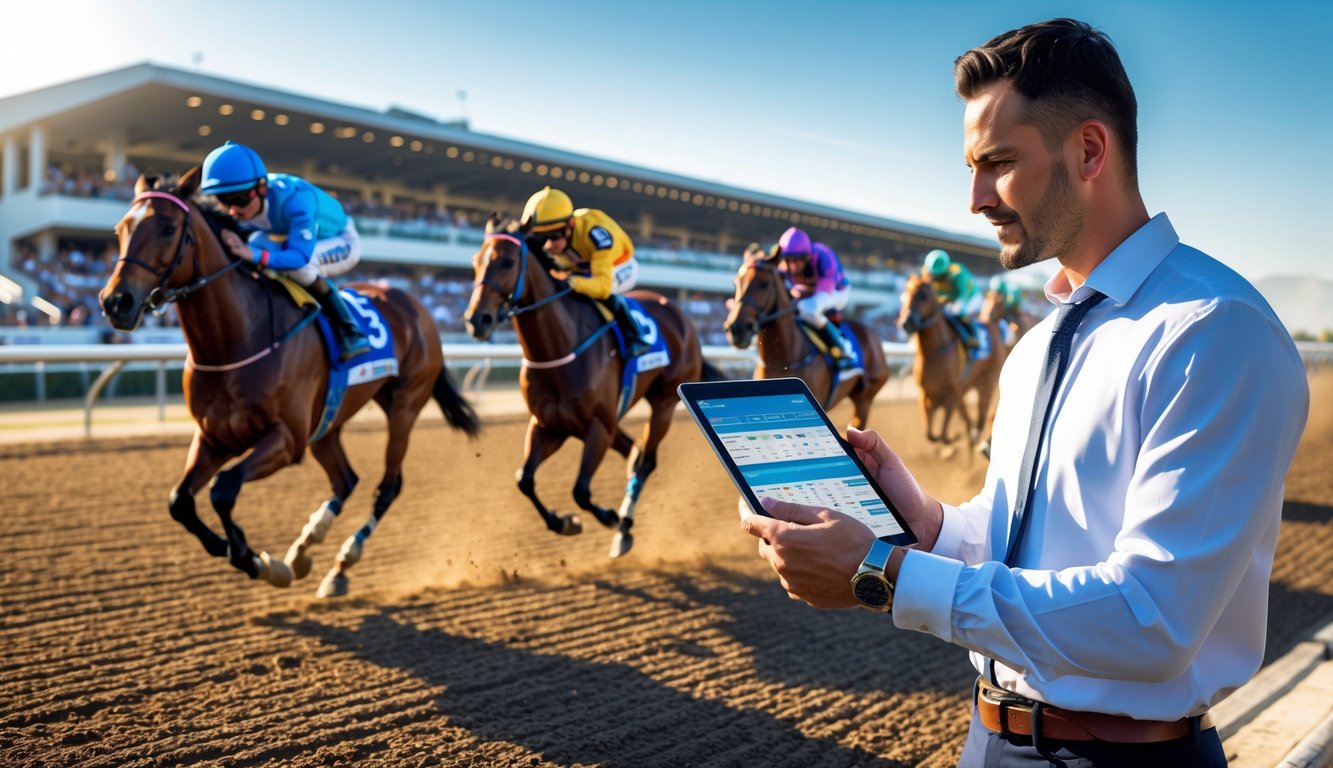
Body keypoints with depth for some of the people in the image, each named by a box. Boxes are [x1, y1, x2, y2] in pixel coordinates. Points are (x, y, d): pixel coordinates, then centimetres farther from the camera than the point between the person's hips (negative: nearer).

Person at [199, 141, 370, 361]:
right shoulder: (242, 205, -21)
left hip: (341, 242, -6)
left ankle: (349, 330, -22)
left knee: (297, 266, -37)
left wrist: (255, 255, -65)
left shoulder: (295, 200, -41)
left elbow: (299, 256, -50)